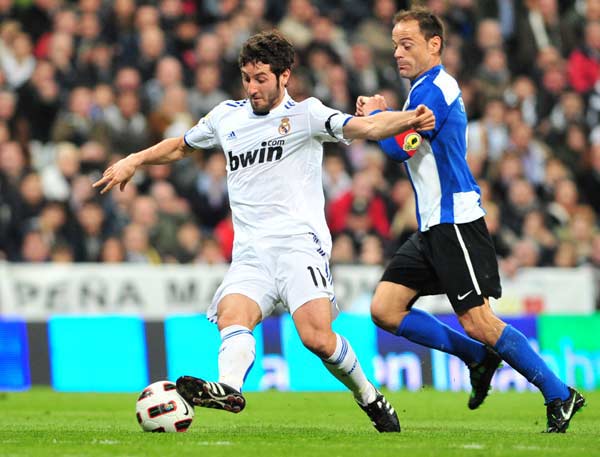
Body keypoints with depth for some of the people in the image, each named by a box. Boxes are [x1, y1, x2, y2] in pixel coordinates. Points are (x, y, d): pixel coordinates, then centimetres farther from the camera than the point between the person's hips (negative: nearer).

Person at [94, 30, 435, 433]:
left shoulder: (305, 115, 3)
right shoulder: (227, 116, 19)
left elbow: (361, 127, -12)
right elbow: (181, 146, 37)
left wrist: (408, 120, -29)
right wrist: (133, 161, 27)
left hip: (299, 244, -4)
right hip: (249, 254, 5)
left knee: (317, 338, -20)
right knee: (231, 316, -26)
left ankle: (371, 400, 2)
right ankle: (229, 389, -51)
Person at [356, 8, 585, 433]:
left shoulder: (434, 89, -13)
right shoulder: (426, 89, 19)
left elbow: (399, 148, -20)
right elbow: (410, 149, 27)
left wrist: (376, 115, -1)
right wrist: (380, 116, 11)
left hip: (456, 221, -10)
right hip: (432, 226, 10)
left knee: (478, 322, -11)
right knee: (385, 309, 2)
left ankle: (560, 394, -2)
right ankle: (479, 357, 12)